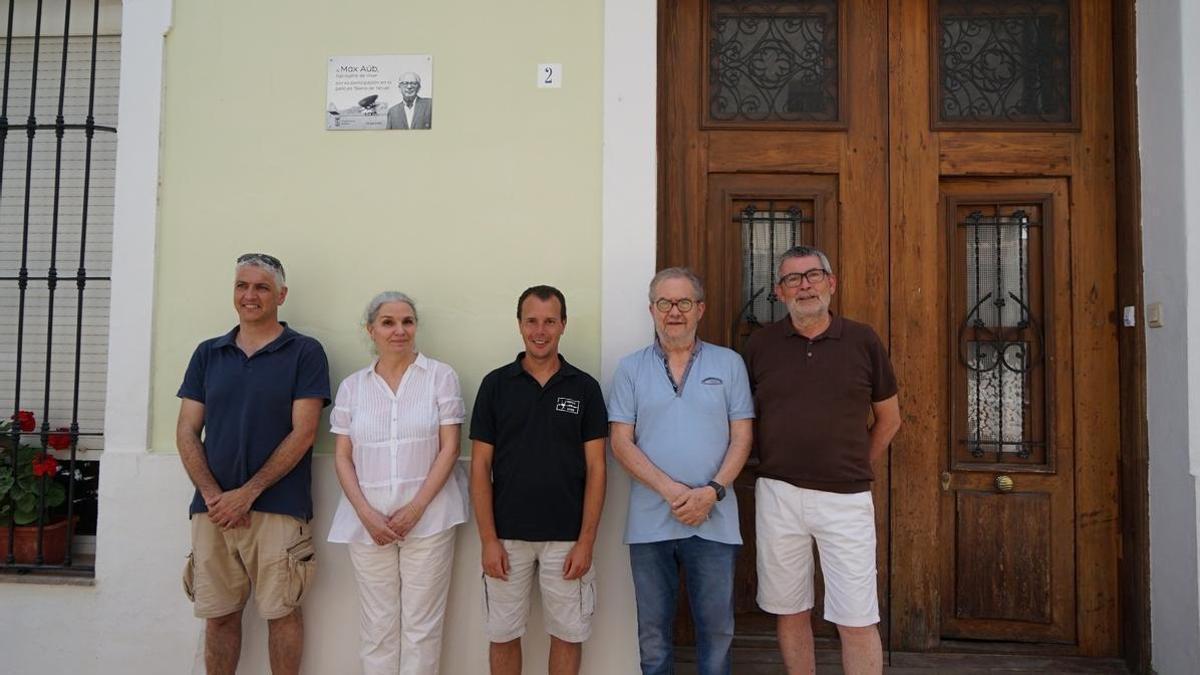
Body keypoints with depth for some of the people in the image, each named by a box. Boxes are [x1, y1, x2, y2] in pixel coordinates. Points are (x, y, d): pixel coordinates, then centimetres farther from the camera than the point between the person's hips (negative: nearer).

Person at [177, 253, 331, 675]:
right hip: (212, 508, 4)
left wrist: (248, 493, -12)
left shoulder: (304, 353, -2)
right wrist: (212, 494, -6)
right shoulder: (208, 353, 11)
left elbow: (303, 433, -8)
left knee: (281, 612, 4)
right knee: (218, 616, 12)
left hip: (278, 507, -4)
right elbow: (187, 432, 7)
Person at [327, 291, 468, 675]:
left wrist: (415, 508, -11)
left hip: (427, 518, -2)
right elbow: (342, 457, 7)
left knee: (421, 626, 3)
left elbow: (449, 449, -3)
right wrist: (366, 513, -7)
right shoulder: (352, 386, 8)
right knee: (377, 627, 9)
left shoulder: (440, 376, 1)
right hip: (368, 521, 2)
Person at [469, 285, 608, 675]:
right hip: (507, 537, 0)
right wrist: (488, 539, -7)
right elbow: (481, 467, -1)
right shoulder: (496, 384, 0)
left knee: (568, 634, 10)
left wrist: (586, 541, -7)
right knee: (503, 634, 11)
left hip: (567, 539, 0)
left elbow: (595, 468, -1)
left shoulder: (584, 387, 0)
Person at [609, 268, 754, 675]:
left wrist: (712, 492, -13)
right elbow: (621, 443, -2)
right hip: (649, 521, 0)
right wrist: (671, 490, -14)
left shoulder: (729, 363, 5)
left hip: (714, 519, 0)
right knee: (653, 631, 12)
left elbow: (742, 438, 2)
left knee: (717, 628, 9)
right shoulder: (631, 368, 4)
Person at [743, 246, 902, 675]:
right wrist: (771, 464, 6)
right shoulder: (761, 343, 2)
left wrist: (856, 468, 11)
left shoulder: (863, 341, 1)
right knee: (790, 611, 12)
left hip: (846, 498, -1)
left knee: (857, 622, 3)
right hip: (778, 494, 1)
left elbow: (889, 418, 12)